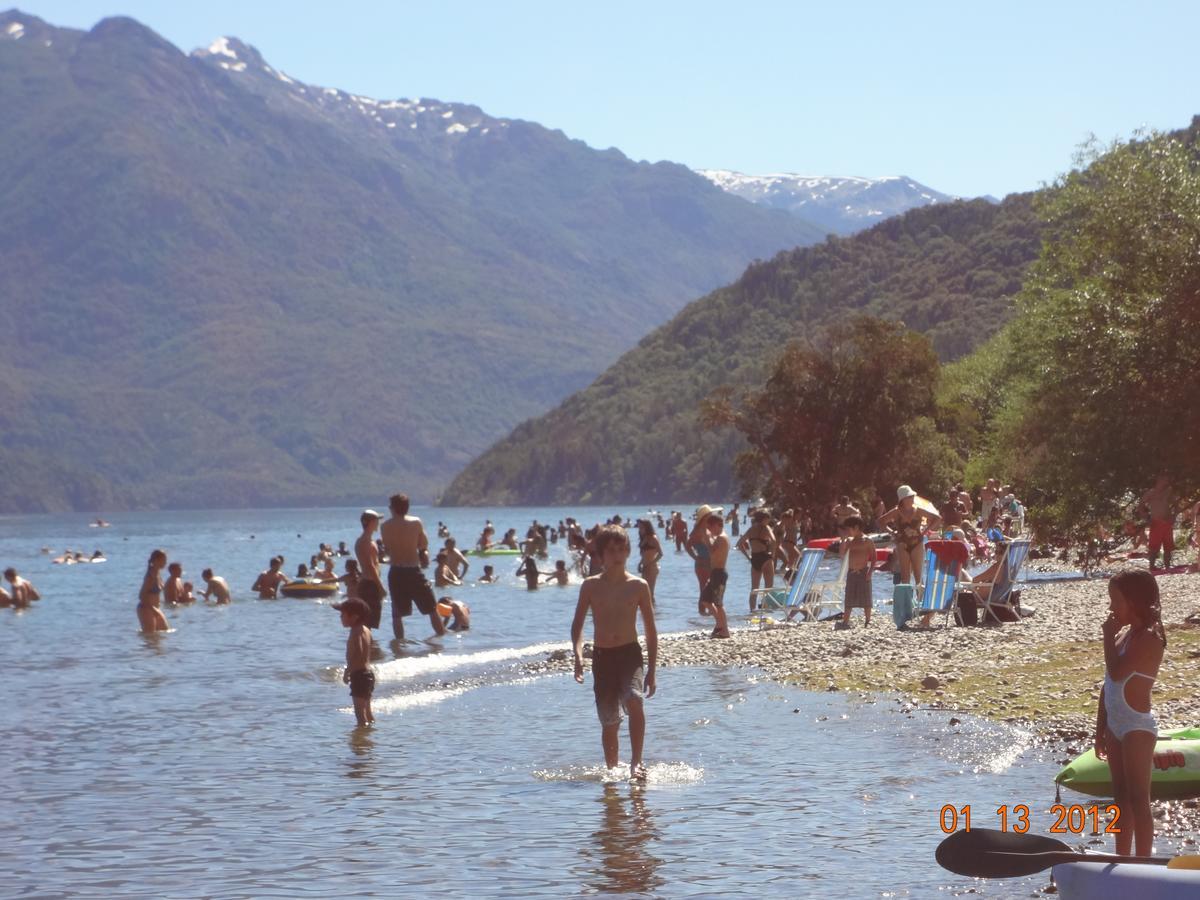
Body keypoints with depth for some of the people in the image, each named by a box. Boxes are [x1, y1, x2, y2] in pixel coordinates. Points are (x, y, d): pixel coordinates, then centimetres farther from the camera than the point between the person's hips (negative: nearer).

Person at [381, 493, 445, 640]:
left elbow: (388, 549, 8)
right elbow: (424, 546, 2)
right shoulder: (416, 522, -4)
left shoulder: (385, 526, -1)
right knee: (432, 609, 10)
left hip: (396, 573, 1)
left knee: (397, 614, 10)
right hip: (414, 571, -1)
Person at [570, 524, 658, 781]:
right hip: (602, 656, 1)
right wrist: (578, 655, -14)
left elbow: (651, 630, 7)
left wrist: (651, 671, 5)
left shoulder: (638, 586, 1)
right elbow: (577, 625, 5)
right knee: (609, 722, 5)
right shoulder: (591, 586, 2)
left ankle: (636, 762, -25)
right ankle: (612, 770, 22)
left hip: (630, 654, -1)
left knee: (634, 701, -28)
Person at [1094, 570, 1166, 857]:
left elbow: (1116, 672, -27)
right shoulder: (1123, 634, 10)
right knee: (1121, 798, 14)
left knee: (1138, 800, -6)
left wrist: (1109, 636, -15)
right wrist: (1101, 730, 17)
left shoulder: (1149, 638, -16)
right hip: (1117, 727, 9)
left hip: (1138, 728, -9)